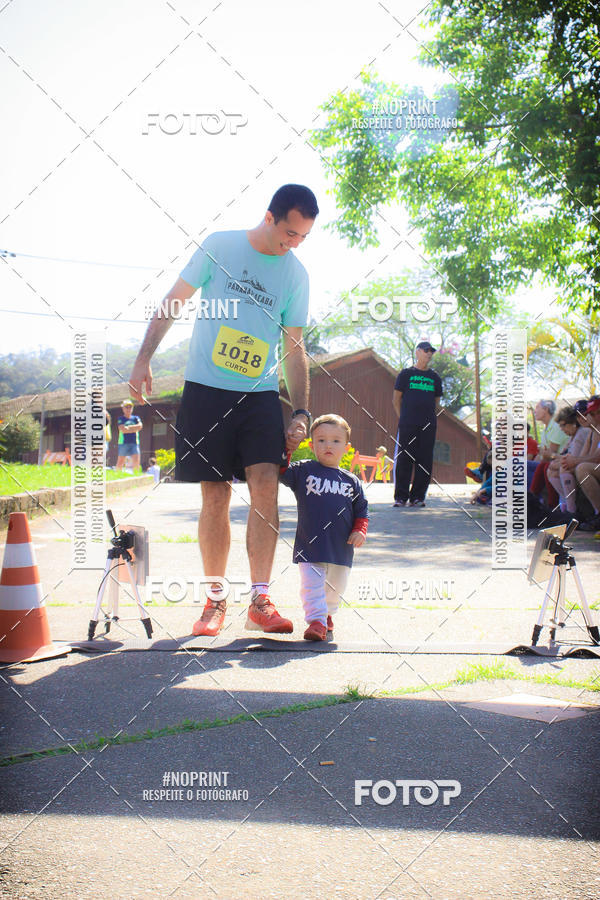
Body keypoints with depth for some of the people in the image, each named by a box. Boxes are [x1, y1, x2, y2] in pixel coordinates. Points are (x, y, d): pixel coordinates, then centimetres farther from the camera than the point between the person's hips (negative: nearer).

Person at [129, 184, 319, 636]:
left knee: (266, 484, -14)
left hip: (261, 394, 1)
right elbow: (174, 301, 6)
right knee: (216, 495, 0)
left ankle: (260, 600, -9)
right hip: (206, 387, -1)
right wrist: (144, 358, 1)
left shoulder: (296, 274, 5)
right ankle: (215, 599, 11)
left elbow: (294, 348, 8)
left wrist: (302, 413, 1)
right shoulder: (220, 246, 0)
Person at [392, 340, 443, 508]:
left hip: (428, 425, 3)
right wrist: (402, 418, 0)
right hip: (408, 425, -3)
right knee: (404, 459, -4)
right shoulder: (406, 374, 7)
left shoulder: (435, 377, 16)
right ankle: (401, 497, 1)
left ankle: (417, 496, 7)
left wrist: (431, 417, 9)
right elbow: (396, 399, 7)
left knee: (425, 461, 1)